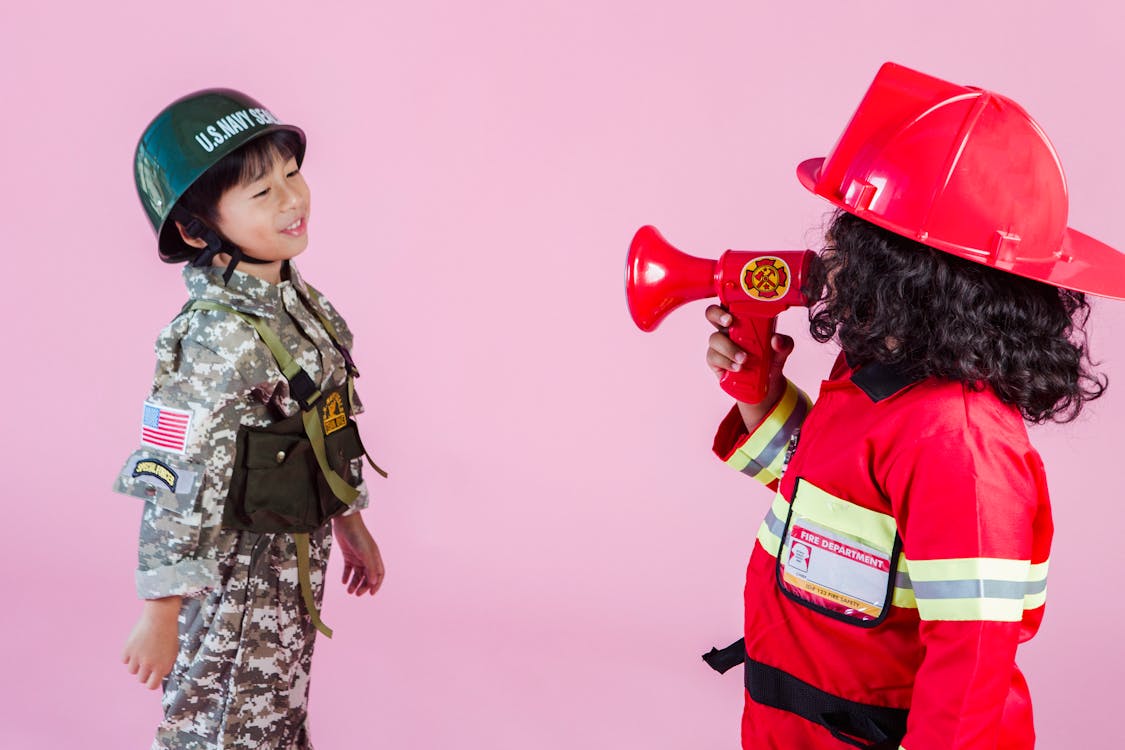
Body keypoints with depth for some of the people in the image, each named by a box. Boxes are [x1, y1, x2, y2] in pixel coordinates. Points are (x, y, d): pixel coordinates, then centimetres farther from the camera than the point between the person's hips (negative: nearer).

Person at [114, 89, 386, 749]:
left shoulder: (297, 302, 1)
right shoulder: (220, 339, -26)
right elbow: (176, 488, -24)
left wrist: (351, 525, 21)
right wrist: (162, 615, -20)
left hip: (298, 559, 8)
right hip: (237, 576, -8)